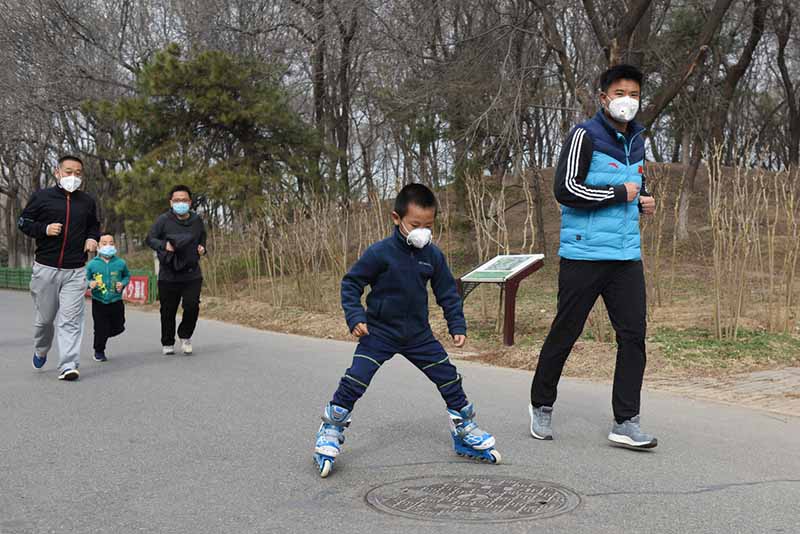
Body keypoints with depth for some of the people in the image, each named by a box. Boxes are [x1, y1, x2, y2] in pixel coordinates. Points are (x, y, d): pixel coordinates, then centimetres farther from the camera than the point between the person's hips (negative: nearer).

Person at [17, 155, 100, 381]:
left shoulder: (87, 201, 9)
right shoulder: (42, 197, 1)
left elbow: (94, 225, 24)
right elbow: (23, 222, 4)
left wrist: (92, 238, 3)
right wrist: (45, 229, -13)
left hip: (75, 271, 1)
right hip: (45, 268, -1)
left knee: (71, 319, -8)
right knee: (45, 317, 11)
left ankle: (68, 365, -9)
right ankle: (41, 351, 39)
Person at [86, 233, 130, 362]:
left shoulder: (120, 263, -2)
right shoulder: (92, 264, -6)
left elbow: (127, 276, 13)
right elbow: (86, 279, 4)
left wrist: (123, 284, -6)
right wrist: (90, 283, -17)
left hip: (116, 302, 2)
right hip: (99, 302, -2)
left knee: (118, 328, 9)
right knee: (101, 329, 0)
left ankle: (104, 335, 41)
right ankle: (99, 351, 22)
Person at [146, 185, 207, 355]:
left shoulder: (197, 220, 7)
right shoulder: (163, 220, -4)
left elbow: (202, 240, 23)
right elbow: (150, 239, -1)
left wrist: (202, 248, 2)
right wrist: (164, 245, -19)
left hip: (192, 275, 2)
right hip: (168, 275, -2)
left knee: (192, 306, -10)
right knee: (168, 311, 6)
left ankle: (185, 336, 17)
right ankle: (167, 343, 26)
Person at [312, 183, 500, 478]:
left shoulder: (433, 255, -4)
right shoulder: (379, 253, -17)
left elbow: (448, 293, 7)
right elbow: (350, 283, -8)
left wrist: (457, 327, 2)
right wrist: (355, 317, -18)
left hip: (418, 334, 4)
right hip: (379, 332, -4)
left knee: (450, 379, 5)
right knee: (354, 382, -13)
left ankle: (466, 434, 24)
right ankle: (328, 437, 3)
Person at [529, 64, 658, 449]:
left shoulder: (636, 142, 16)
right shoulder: (585, 136, -7)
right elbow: (565, 189, -18)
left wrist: (643, 201, 9)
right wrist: (620, 193, -12)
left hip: (627, 257, 6)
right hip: (583, 255, -6)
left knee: (633, 334, -1)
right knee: (565, 332, 4)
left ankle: (625, 422, 4)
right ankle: (541, 404, 23)